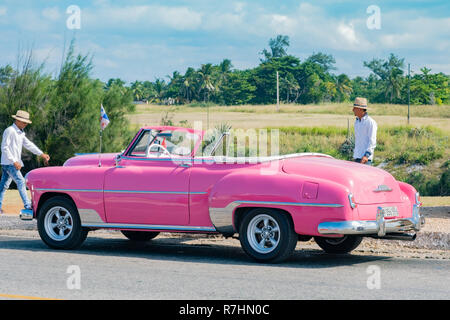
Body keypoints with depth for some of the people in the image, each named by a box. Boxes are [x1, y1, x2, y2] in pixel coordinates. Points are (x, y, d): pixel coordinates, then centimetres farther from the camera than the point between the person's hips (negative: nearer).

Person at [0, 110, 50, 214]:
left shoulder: (20, 133, 16)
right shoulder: (9, 131, -13)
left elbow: (28, 144, 17)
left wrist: (41, 154, 8)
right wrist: (14, 162, -20)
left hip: (14, 162, 9)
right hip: (9, 163, -9)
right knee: (21, 182, -13)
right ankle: (27, 205, -16)